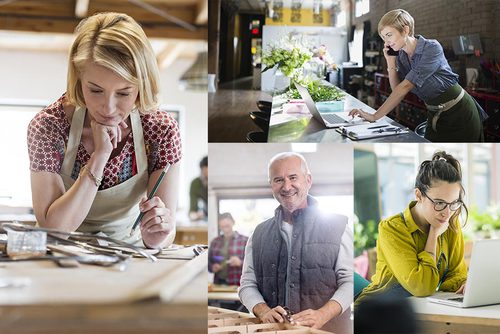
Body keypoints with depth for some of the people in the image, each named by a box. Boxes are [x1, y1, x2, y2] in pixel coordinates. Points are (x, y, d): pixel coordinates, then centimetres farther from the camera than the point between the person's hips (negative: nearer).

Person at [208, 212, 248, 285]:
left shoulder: (244, 240, -1)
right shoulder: (214, 242, 10)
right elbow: (209, 262, 16)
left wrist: (240, 262, -21)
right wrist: (212, 267, -6)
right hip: (218, 283, 3)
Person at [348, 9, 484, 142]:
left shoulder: (432, 48, -23)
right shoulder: (400, 56, -1)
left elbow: (406, 86, -30)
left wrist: (375, 116, -34)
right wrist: (391, 62, -11)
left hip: (459, 113, -6)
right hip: (434, 116, 6)